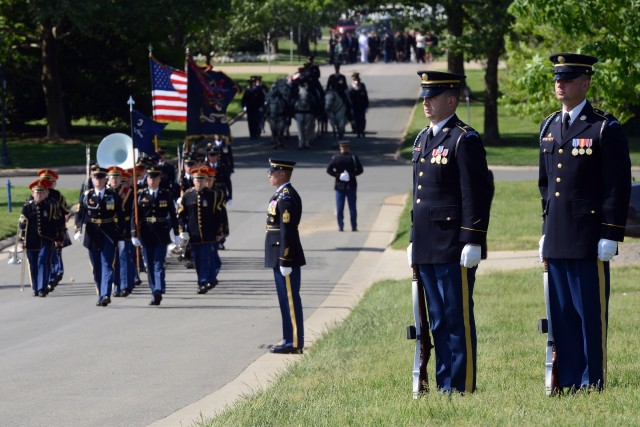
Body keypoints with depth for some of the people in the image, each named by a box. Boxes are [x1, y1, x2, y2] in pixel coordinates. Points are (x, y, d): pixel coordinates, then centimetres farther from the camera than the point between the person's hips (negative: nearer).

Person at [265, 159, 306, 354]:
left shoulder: (286, 198, -18)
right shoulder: (282, 195, 14)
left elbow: (287, 231, -21)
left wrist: (285, 262, -21)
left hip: (285, 255, -10)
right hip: (281, 257, 10)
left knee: (290, 299, -5)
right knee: (286, 299, 14)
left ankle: (294, 343, -2)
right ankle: (290, 340, 19)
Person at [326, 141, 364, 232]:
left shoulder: (335, 158, -4)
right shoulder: (353, 158, -4)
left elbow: (329, 170, -11)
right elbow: (360, 169, -8)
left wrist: (336, 175, -2)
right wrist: (352, 174, 2)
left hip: (340, 186, 0)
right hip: (351, 185, 0)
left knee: (339, 207, 4)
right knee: (352, 207, 5)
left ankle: (340, 226, 0)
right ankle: (354, 227, 4)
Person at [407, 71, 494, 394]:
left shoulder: (464, 140, -9)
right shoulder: (422, 139, 17)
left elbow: (477, 194, -13)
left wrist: (473, 242, -17)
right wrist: (414, 240, 20)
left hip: (454, 247, -8)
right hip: (427, 247, 8)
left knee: (458, 319, -4)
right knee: (438, 320, 11)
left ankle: (461, 386, -1)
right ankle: (444, 383, 15)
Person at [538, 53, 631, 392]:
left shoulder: (605, 129, -7)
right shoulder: (549, 127, 13)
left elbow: (619, 186, -9)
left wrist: (610, 236, -13)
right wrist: (546, 230, 16)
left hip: (589, 237, -6)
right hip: (557, 238, 6)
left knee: (591, 312, -2)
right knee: (561, 313, 8)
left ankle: (592, 383, 3)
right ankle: (567, 380, 14)